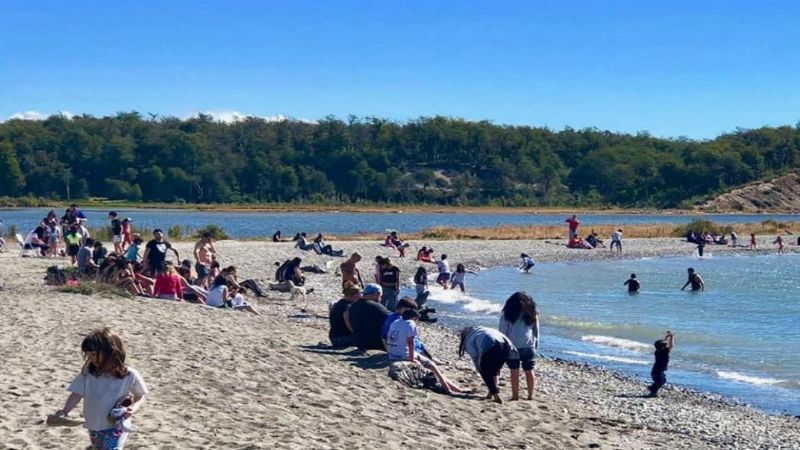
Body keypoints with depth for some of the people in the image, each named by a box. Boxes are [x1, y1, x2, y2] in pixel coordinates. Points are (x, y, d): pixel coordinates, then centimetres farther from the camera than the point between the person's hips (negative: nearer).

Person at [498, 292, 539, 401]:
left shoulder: (507, 314, 1)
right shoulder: (532, 314, 10)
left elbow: (502, 332, 0)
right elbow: (537, 333, 13)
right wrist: (535, 347, 18)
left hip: (512, 347, -2)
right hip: (529, 347, 2)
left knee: (514, 372, 3)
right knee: (529, 371, 8)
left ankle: (515, 395, 4)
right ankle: (530, 396, 11)